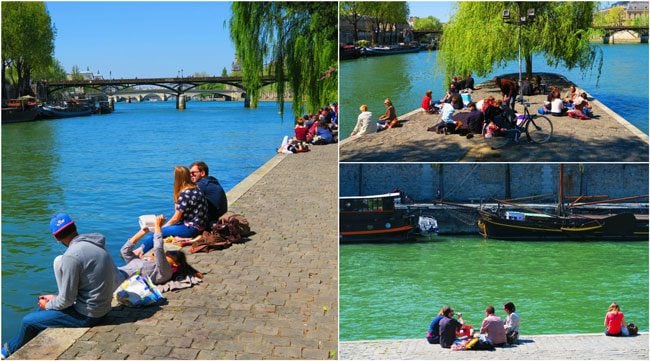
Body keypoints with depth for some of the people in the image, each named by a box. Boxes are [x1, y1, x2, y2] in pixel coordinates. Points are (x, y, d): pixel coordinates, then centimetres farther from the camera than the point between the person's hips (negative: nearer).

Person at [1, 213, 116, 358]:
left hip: (86, 315, -9)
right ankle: (13, 345, 35)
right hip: (101, 307, 9)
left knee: (28, 321, 7)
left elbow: (66, 300, -18)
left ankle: (10, 351, 34)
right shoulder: (94, 244, 2)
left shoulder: (71, 255, -24)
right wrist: (55, 298, 13)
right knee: (44, 305, 24)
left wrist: (48, 305, 1)